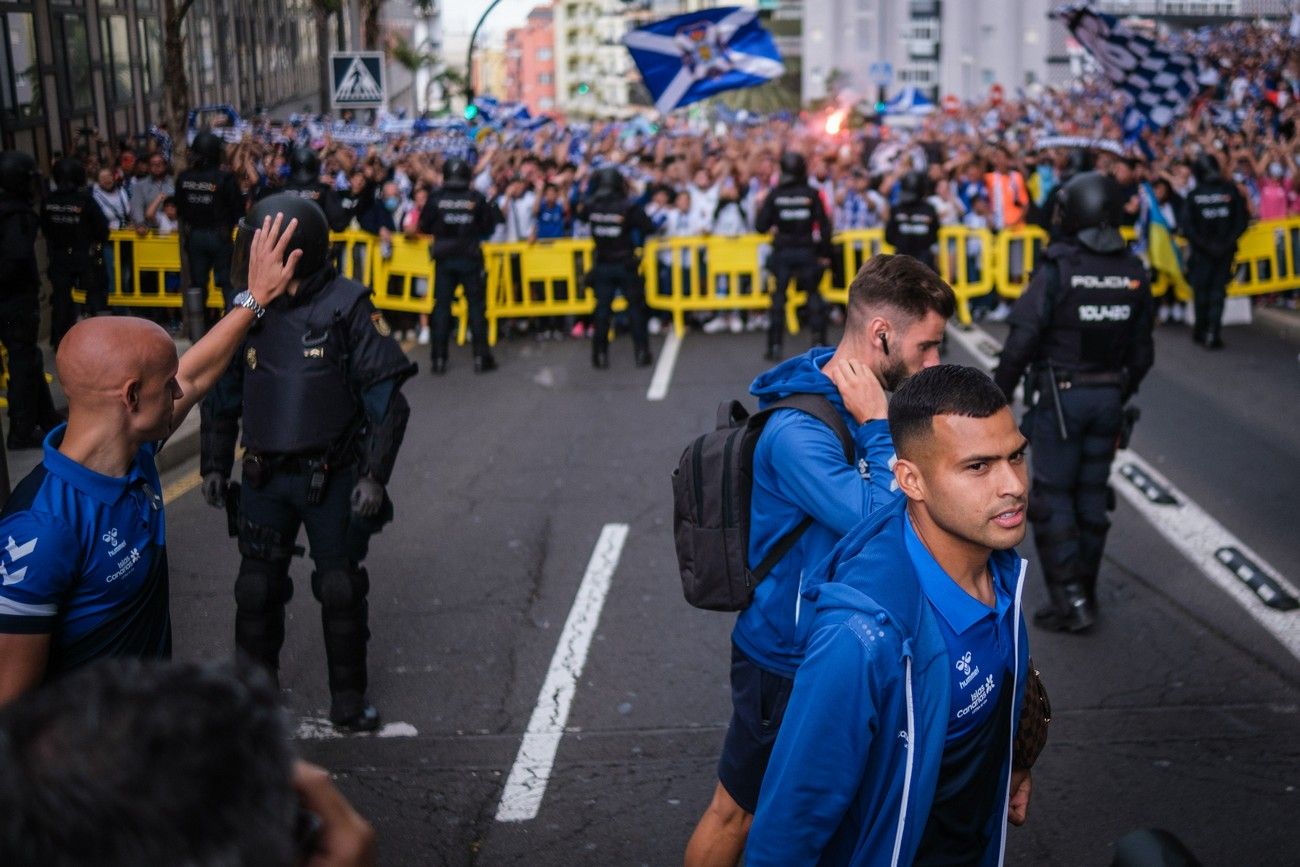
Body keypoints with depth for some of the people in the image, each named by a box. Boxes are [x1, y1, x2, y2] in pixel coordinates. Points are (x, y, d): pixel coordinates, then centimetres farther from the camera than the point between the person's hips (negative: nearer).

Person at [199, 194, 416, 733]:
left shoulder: (347, 308, -12)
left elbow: (387, 400, -12)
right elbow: (223, 395, 14)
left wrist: (375, 475, -17)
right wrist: (214, 465, 11)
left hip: (332, 479, -3)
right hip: (265, 479, 4)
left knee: (341, 590, 6)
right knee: (257, 589, 9)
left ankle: (348, 701, 22)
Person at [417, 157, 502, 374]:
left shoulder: (436, 198, -6)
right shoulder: (477, 198, -7)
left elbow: (424, 227, 1)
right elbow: (488, 226, 0)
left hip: (444, 258, 1)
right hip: (470, 258, -1)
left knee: (441, 306, 6)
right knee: (476, 305, 7)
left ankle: (439, 359, 5)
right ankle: (481, 357, 5)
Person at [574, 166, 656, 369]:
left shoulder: (590, 206, -6)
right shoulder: (628, 207, -16)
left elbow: (579, 213, 16)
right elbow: (649, 229, -11)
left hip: (602, 266, 3)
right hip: (626, 265, -3)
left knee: (602, 309, 7)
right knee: (635, 307, 7)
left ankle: (600, 355, 8)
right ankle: (641, 353, 8)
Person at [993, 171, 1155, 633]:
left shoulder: (1056, 269, -15)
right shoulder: (1133, 272, 2)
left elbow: (1022, 340, -16)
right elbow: (1142, 350, 8)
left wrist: (999, 393, -6)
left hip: (1061, 397, -5)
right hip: (1108, 396, 5)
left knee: (1053, 496, 3)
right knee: (1092, 495, 14)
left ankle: (1070, 599, 0)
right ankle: (1085, 593, 23)